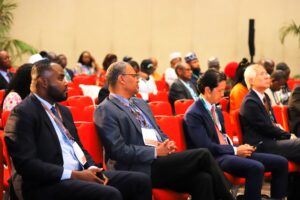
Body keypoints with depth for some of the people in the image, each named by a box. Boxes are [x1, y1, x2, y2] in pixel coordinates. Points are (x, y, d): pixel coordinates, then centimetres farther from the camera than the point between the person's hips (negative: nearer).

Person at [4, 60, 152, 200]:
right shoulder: (23, 113, -9)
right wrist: (74, 175, -19)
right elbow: (26, 163, -17)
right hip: (48, 183, -9)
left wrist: (92, 169, 1)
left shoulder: (63, 110, 19)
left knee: (141, 181, -5)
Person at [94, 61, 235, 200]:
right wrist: (155, 152, -14)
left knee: (203, 178, -19)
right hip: (142, 169, -8)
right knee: (203, 155, -16)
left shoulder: (140, 103, 22)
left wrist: (167, 144, 5)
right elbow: (119, 150, -14)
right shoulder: (105, 110, -5)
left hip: (161, 161, 8)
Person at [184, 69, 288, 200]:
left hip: (228, 152, 9)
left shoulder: (217, 110, 18)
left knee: (281, 162, -2)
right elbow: (206, 146, -17)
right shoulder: (193, 114, -10)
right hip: (214, 159, -9)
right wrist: (235, 150, -13)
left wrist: (239, 148, 2)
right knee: (256, 167, -34)